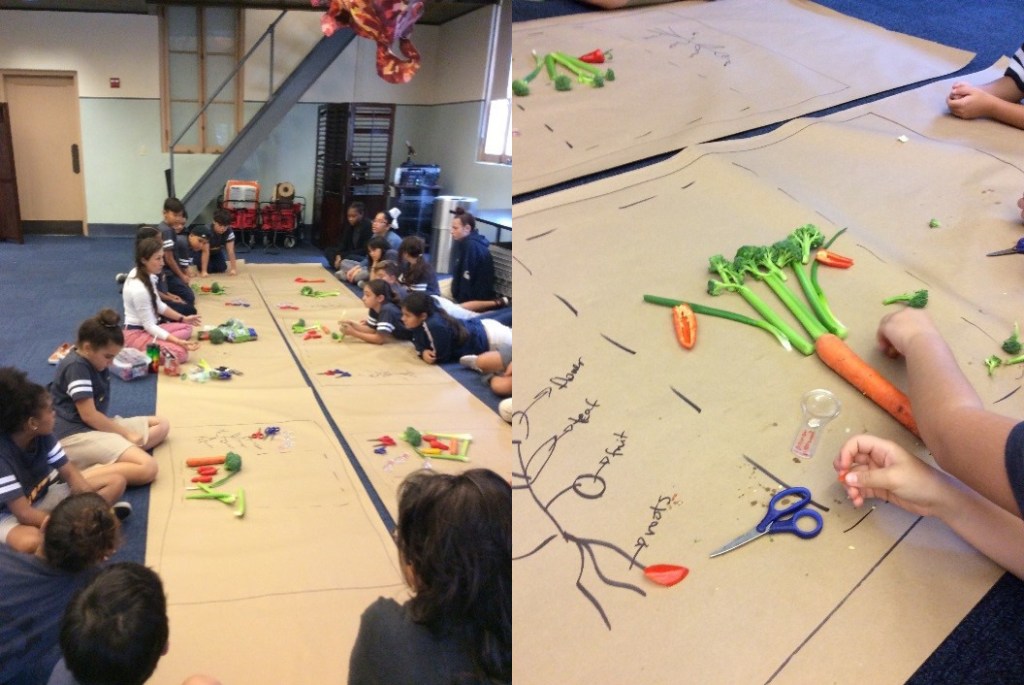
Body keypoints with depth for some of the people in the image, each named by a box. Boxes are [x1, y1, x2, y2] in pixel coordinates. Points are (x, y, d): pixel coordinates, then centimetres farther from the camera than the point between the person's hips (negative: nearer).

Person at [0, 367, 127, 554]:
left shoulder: (43, 436, -11)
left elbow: (69, 472, -4)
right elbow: (24, 514, -31)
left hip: (46, 495, 7)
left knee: (116, 482, -4)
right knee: (30, 542, -43)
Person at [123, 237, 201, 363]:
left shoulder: (147, 275, -1)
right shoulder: (139, 289, -26)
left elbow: (159, 305, 13)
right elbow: (149, 326, -21)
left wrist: (183, 318, 13)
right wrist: (179, 342, -26)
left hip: (147, 328, 10)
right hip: (135, 334, -10)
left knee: (186, 328, 13)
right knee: (180, 352, -24)